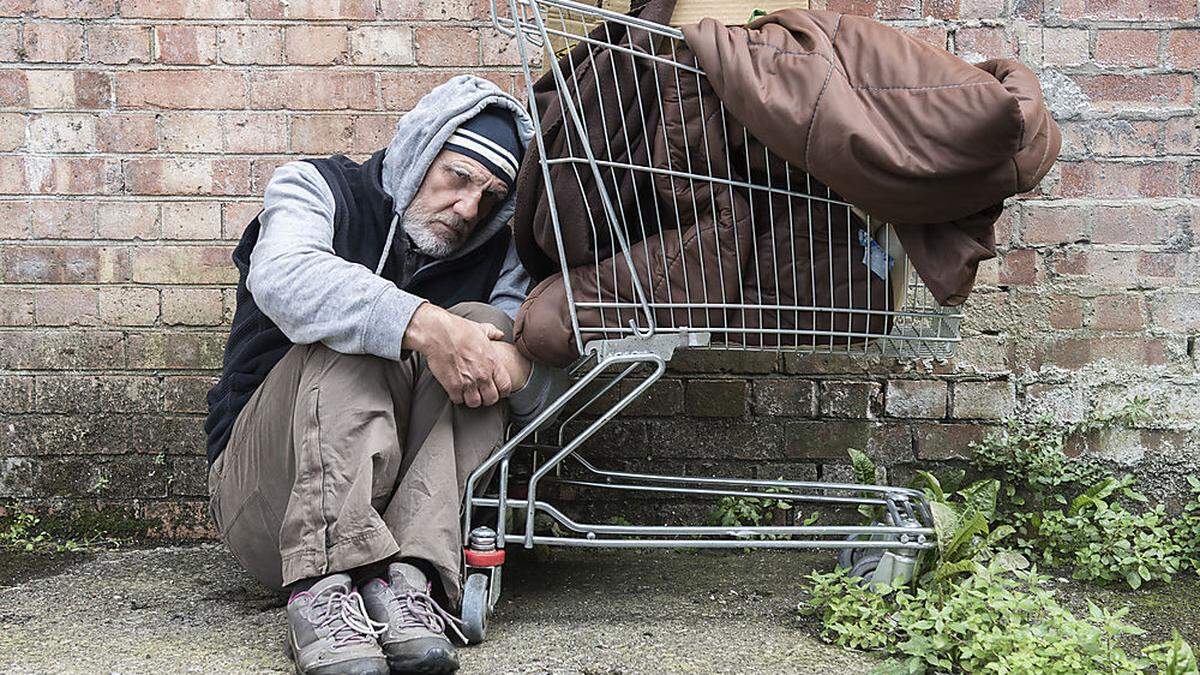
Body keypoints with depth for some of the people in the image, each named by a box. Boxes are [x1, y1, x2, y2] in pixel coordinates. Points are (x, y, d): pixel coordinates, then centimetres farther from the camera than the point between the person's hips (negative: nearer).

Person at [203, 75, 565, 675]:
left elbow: (547, 390, -2)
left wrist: (515, 362, -26)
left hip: (401, 506, 3)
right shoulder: (318, 190, 2)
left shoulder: (494, 256, 12)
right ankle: (325, 588, -43)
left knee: (481, 321, -15)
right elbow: (283, 277, -24)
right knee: (352, 332, -25)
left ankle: (406, 580, -35)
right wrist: (422, 325, -36)